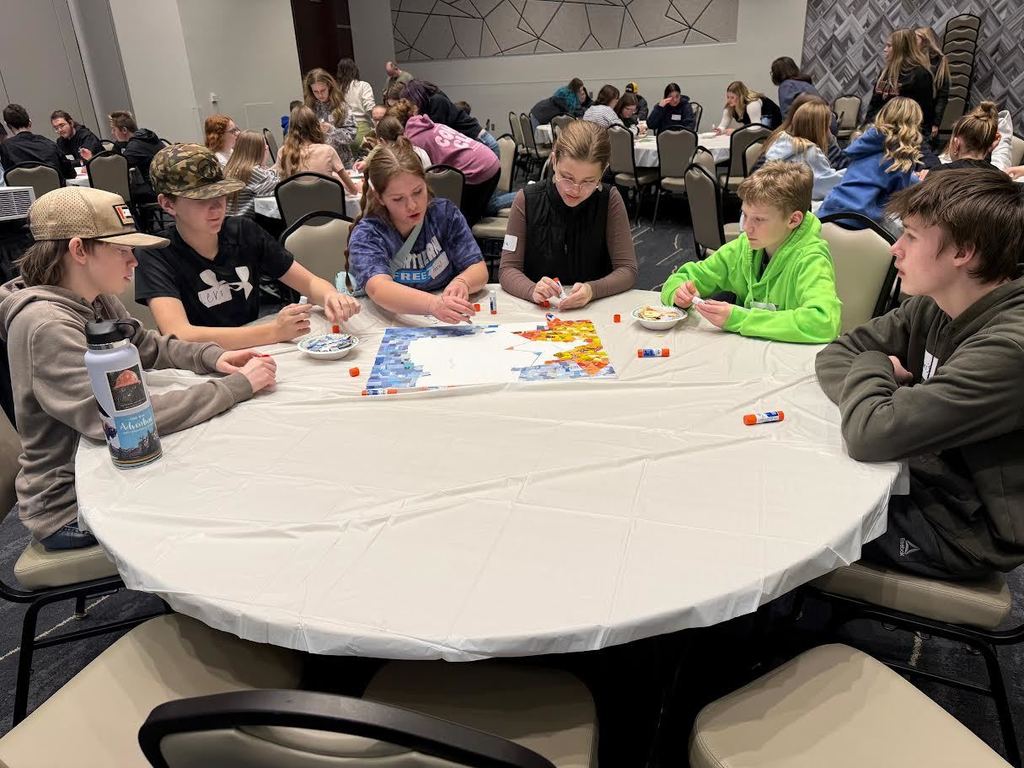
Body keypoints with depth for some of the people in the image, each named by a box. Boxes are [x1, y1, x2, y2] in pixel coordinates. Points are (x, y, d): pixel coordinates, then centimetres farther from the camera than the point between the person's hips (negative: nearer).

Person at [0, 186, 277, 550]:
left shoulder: (98, 301, -2)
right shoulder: (46, 326, -27)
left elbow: (148, 346, 14)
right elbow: (120, 420, -35)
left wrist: (213, 357, -7)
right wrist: (238, 386, -31)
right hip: (72, 509, -7)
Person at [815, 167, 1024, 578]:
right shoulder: (932, 307, -4)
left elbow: (869, 435, -37)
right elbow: (835, 354, 1)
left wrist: (873, 369, -16)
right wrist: (881, 381, -20)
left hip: (963, 529, -7)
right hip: (923, 476, 7)